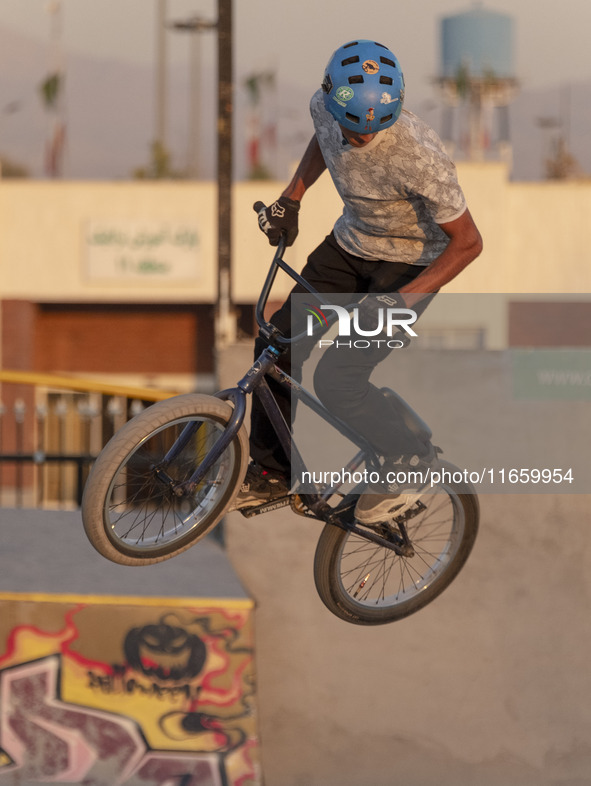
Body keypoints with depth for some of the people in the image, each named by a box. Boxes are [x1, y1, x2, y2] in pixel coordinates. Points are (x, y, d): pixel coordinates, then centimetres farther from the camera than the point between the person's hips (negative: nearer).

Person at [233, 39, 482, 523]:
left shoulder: (419, 156, -36)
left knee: (336, 379, -18)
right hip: (350, 244, 7)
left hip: (410, 264, -6)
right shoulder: (325, 108, -17)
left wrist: (403, 300, -30)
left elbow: (467, 243, -25)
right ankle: (272, 470, 19)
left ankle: (410, 461, 5)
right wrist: (291, 198, 8)